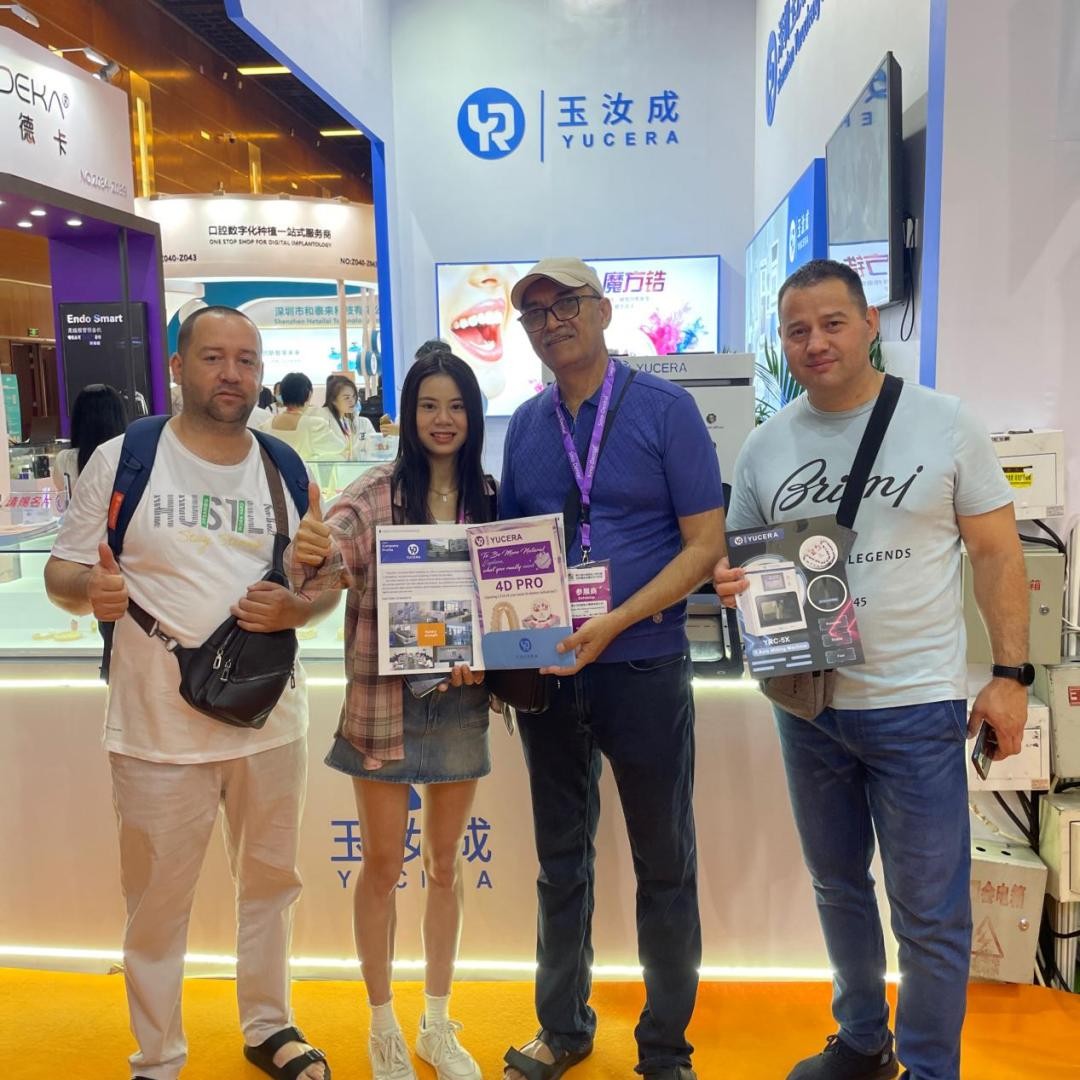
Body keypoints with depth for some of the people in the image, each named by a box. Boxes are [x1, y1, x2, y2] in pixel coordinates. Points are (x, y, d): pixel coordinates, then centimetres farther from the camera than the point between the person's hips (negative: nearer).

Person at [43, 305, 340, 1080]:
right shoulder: (122, 458, -5)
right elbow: (61, 572, -1)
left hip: (273, 720, 3)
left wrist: (296, 608, -13)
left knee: (270, 882, 17)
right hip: (159, 728, -3)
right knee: (158, 901, 9)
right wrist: (90, 588, -24)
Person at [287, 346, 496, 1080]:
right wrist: (309, 557, -44)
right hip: (385, 702, -3)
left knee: (446, 862, 15)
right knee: (383, 864, 9)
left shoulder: (490, 497, 3)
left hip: (461, 700, 3)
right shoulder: (375, 492, -7)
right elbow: (330, 563, -22)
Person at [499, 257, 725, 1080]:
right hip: (548, 673, 4)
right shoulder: (526, 425, 7)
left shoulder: (664, 408, -5)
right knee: (562, 860, 17)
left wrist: (616, 624, -19)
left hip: (643, 667, -4)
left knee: (664, 865, 9)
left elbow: (705, 542, -10)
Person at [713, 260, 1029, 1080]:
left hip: (916, 706, -4)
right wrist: (725, 579, -13)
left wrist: (1010, 674, -9)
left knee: (929, 910, 5)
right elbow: (738, 554, 10)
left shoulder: (945, 425, -6)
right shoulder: (765, 446, 2)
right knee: (837, 884, 20)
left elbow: (997, 554, -3)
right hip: (807, 703, 4)